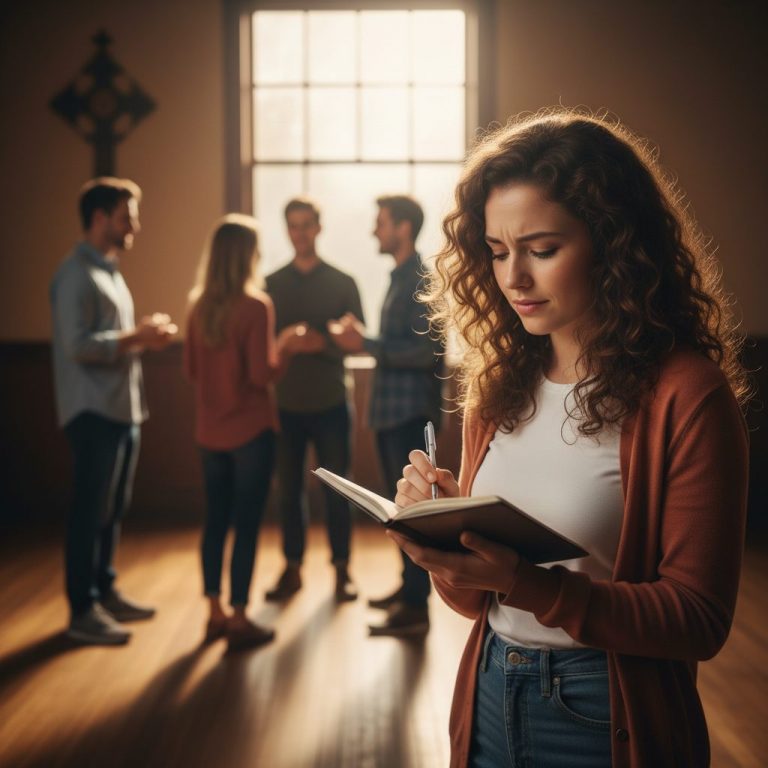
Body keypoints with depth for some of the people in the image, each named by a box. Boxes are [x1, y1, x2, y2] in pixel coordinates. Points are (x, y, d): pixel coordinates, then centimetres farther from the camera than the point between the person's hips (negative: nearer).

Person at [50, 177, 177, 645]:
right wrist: (139, 336, -19)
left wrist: (145, 338, 1)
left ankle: (105, 592, 26)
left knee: (114, 507, 15)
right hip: (94, 411, -9)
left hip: (123, 408, 9)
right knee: (91, 510, -3)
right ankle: (82, 610, 5)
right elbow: (78, 345, -21)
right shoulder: (77, 274, -13)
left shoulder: (110, 270, 18)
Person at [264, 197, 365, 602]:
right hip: (285, 405, 1)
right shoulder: (272, 285, 7)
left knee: (336, 490, 4)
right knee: (289, 490, 7)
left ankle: (342, 570, 15)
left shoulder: (342, 283, 2)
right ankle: (292, 569, 18)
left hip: (330, 404, -1)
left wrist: (323, 343, -19)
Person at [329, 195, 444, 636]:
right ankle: (409, 587, 28)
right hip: (392, 411, 10)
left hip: (412, 412, -10)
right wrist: (361, 340, 7)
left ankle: (416, 608, 2)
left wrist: (367, 344, -20)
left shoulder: (422, 281, -14)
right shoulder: (401, 278, 15)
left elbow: (427, 351, -22)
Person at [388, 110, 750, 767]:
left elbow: (699, 621, -16)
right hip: (487, 700, 5)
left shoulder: (685, 394, -16)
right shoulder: (499, 382, 2)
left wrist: (530, 584, -27)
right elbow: (477, 599, 8)